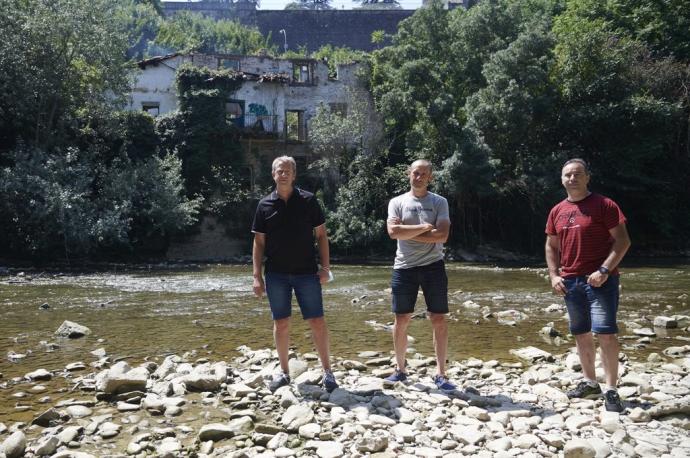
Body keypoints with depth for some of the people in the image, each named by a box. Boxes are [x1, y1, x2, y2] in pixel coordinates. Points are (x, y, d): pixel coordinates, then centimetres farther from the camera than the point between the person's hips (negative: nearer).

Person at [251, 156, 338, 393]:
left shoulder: (308, 200, 0)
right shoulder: (265, 205, 5)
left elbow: (321, 235, 2)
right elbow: (259, 242, 6)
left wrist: (325, 267, -5)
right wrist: (257, 276, 1)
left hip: (307, 273, -1)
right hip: (276, 275, 2)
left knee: (317, 322, -2)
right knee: (281, 324, 7)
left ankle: (327, 371, 10)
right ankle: (284, 372, 20)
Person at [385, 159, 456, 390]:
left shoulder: (439, 202, 3)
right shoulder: (397, 202, 5)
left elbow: (442, 235, -11)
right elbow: (393, 232, -12)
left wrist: (406, 231, -11)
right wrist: (424, 227, -13)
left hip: (433, 266, -1)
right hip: (404, 267, 1)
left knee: (439, 320, -1)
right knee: (401, 320, 7)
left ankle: (440, 374, 7)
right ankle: (400, 369, 22)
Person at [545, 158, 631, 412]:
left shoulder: (604, 205, -6)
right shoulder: (557, 211, 10)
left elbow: (623, 241, -9)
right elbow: (551, 246, 17)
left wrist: (604, 270, -18)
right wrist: (554, 275, 4)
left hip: (600, 279, -6)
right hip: (570, 281, 6)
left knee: (605, 332, -10)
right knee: (581, 333, 12)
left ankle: (611, 390, -3)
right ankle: (590, 383, 24)